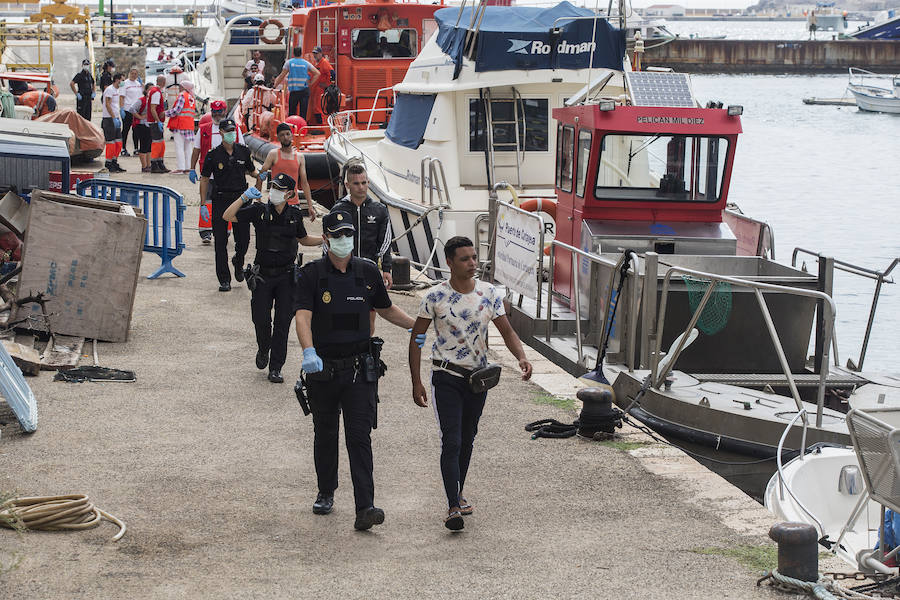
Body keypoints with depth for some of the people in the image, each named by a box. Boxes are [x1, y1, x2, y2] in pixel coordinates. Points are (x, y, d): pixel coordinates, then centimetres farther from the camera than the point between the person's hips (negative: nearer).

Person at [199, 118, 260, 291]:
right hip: (220, 200, -2)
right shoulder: (213, 155, -3)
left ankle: (238, 262, 36)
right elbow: (204, 179, 2)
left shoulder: (244, 152, 5)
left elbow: (251, 171, 18)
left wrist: (259, 176, -5)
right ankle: (224, 280, 4)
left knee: (243, 239, 3)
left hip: (241, 198, 2)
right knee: (221, 241, -2)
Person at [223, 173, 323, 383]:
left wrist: (326, 239, 3)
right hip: (263, 274, -1)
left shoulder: (295, 215, 1)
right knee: (261, 319, 0)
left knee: (283, 321, -1)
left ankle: (275, 368, 7)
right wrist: (245, 197, -19)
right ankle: (263, 349, 32)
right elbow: (228, 216, -9)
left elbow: (304, 239, 18)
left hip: (287, 275, 1)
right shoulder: (259, 211, -4)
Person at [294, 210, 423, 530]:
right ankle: (326, 493, 35)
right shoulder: (312, 274, -6)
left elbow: (386, 309, 20)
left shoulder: (367, 272, 4)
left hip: (359, 369, 1)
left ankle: (365, 508, -15)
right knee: (325, 434, 14)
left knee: (360, 437, -8)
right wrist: (309, 352, -35)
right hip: (322, 369, 0)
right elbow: (303, 316, -19)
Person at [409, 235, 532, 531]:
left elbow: (507, 331, 0)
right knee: (451, 442, -12)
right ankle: (453, 507, -15)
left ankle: (458, 493, 33)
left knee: (467, 439, 15)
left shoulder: (489, 293, -1)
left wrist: (521, 357, -20)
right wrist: (416, 383, -6)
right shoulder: (436, 296, -9)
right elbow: (416, 338, -2)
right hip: (446, 377, -4)